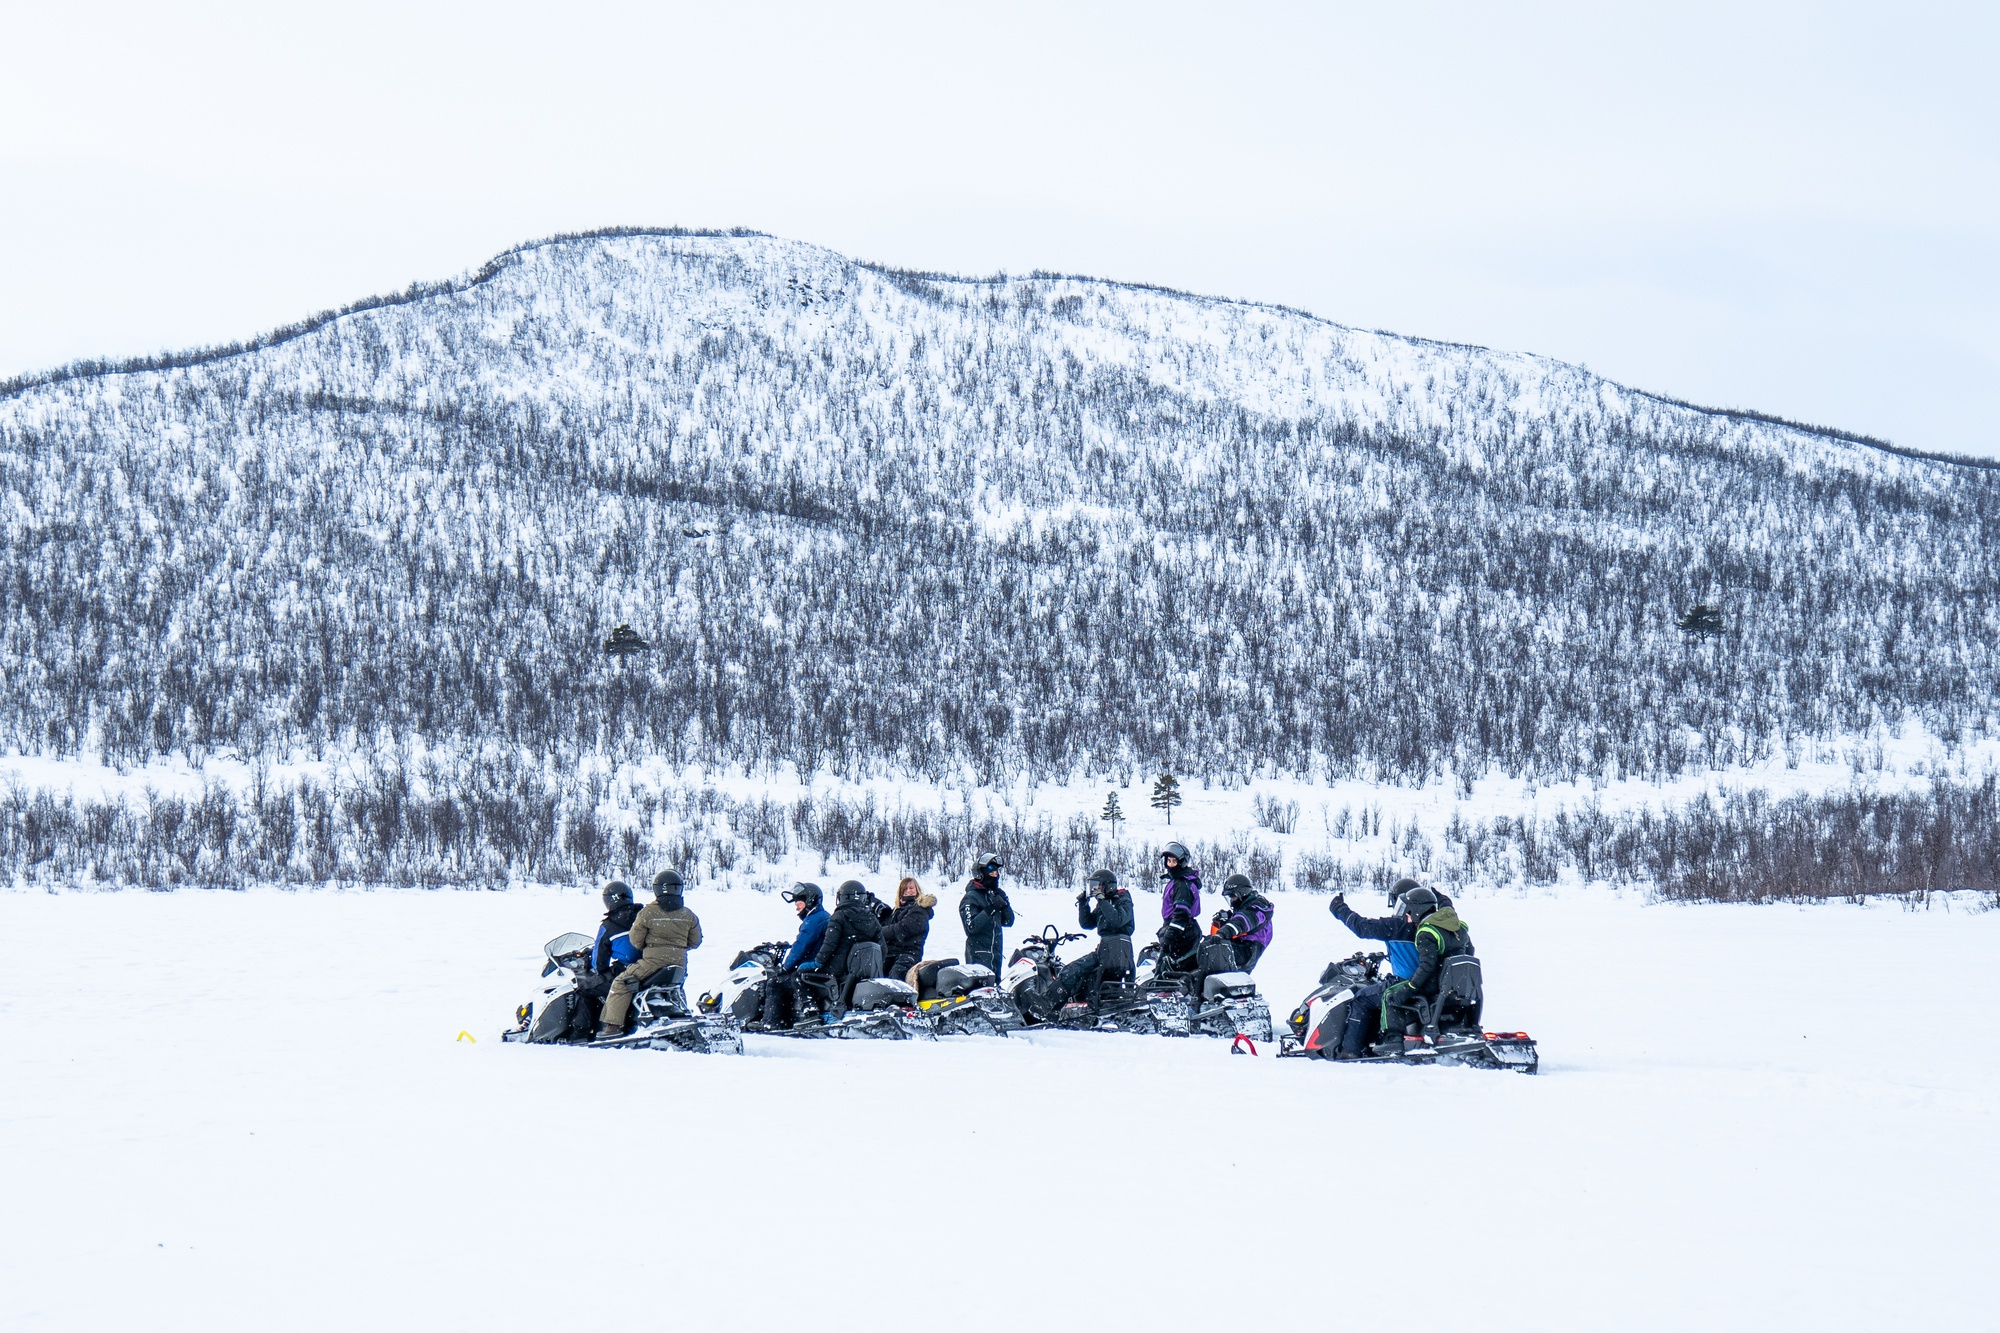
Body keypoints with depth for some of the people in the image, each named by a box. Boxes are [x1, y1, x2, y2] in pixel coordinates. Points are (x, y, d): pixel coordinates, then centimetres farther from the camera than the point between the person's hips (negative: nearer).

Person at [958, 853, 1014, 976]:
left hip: (996, 955, 8)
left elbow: (1008, 922, 14)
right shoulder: (971, 898, -8)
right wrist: (990, 909, -23)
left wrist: (1005, 904, -3)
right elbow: (971, 927, -19)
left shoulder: (996, 894, 14)